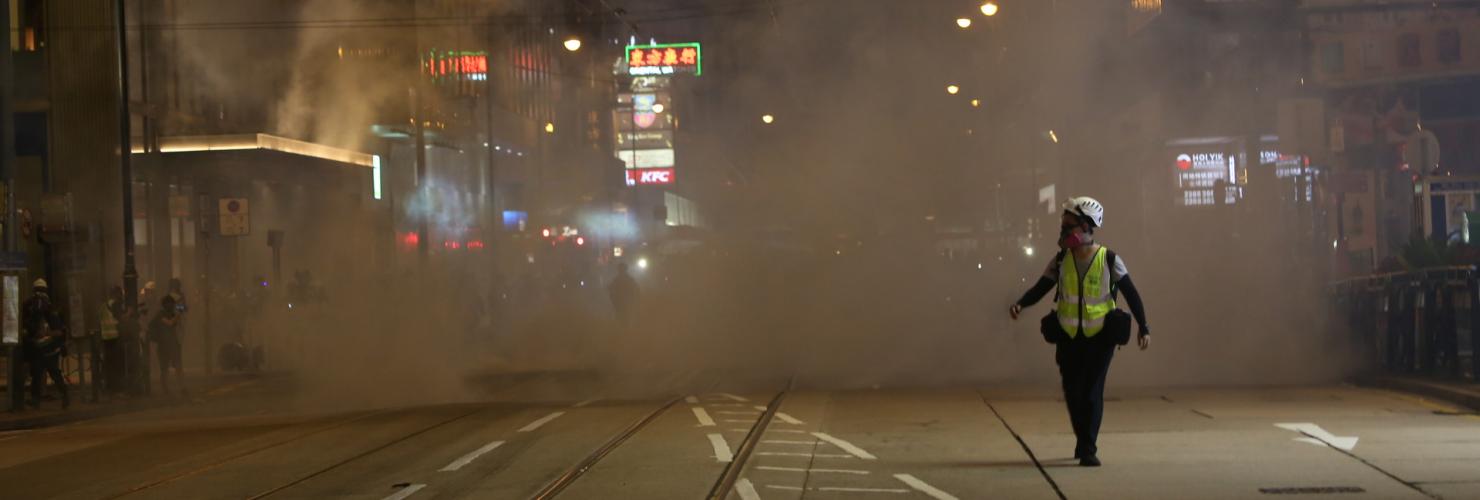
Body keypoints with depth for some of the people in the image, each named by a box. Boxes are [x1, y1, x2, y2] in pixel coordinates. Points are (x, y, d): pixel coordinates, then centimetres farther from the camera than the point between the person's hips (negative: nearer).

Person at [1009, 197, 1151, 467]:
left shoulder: (1109, 260, -8)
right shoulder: (1061, 261, -1)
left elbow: (1131, 295, -3)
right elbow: (1040, 288, -2)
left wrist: (1143, 328, -5)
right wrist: (1020, 304, -21)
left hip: (1100, 336, -3)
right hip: (1069, 338, 3)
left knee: (1092, 391, -10)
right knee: (1073, 393, 5)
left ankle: (1088, 449, -6)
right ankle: (1083, 441, 26)